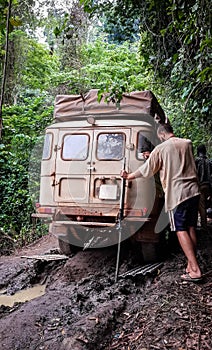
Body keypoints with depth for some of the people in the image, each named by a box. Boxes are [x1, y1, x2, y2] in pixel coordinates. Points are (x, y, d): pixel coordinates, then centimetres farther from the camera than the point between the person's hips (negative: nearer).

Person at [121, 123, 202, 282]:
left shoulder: (161, 149, -5)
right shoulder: (188, 143, 11)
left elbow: (146, 169, 3)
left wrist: (129, 176, 20)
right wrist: (152, 155, 34)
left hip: (177, 193, -6)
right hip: (193, 191, 6)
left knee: (181, 230, -2)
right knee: (191, 228, 11)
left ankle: (195, 270, -5)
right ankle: (191, 265, 17)